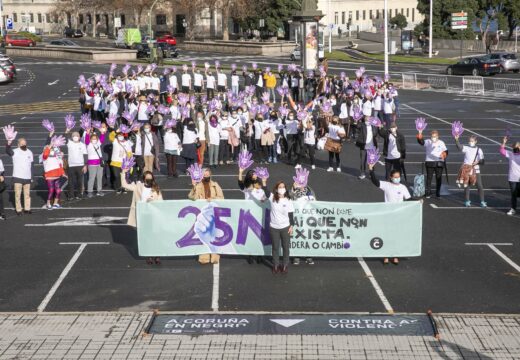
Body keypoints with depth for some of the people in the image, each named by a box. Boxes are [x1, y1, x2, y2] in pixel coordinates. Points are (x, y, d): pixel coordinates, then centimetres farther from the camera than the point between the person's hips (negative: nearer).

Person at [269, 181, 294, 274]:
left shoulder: (288, 200, -6)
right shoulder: (272, 198, -4)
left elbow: (291, 214, -2)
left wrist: (291, 226, -5)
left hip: (285, 227, -1)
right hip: (273, 227, 1)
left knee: (285, 247, 10)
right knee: (275, 247, 11)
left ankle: (285, 265, 23)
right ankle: (276, 265, 23)